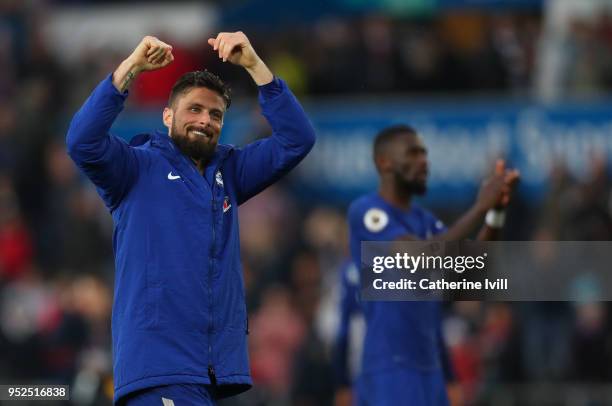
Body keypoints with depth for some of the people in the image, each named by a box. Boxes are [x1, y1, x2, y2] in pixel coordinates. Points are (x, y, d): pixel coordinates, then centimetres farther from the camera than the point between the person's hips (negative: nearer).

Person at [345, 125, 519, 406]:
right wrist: (480, 208, -22)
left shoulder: (425, 220, 16)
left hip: (429, 365, 9)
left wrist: (496, 212, -11)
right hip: (390, 366, -9)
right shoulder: (366, 212, -9)